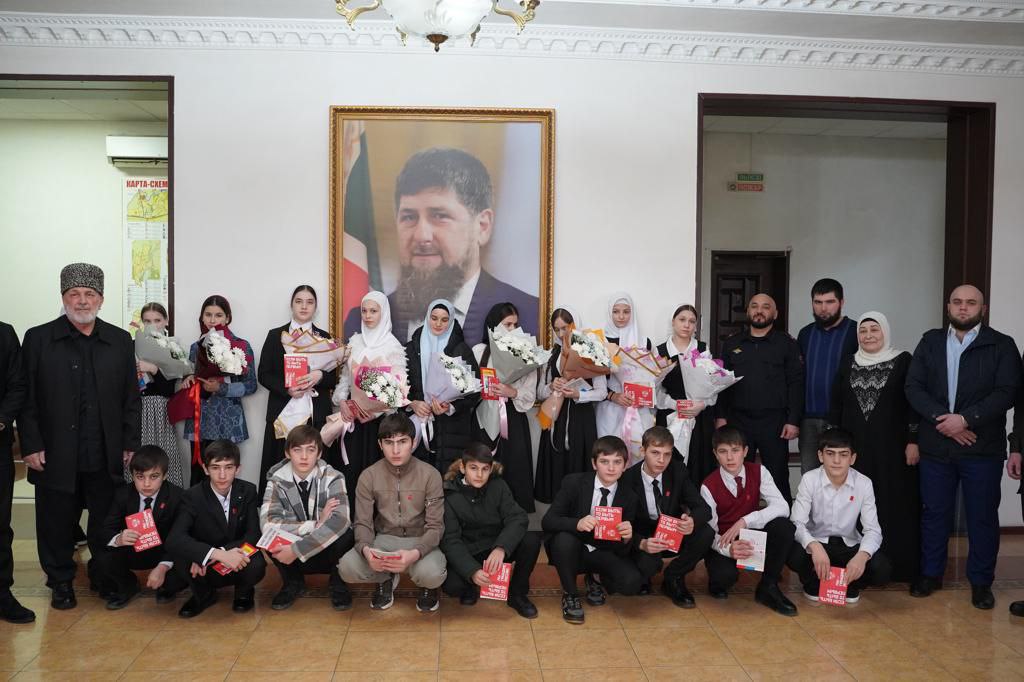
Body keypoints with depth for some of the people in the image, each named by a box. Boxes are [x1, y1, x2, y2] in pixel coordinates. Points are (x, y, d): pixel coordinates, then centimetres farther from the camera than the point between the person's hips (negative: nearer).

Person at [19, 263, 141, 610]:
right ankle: (61, 582, 27)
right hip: (56, 455, -1)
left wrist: (130, 443, 3)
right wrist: (31, 445, -6)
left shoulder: (120, 341, 6)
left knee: (107, 523, 10)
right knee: (57, 523, 10)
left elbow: (132, 397, 7)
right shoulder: (38, 339, 1)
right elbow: (26, 398, -1)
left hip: (106, 456, 1)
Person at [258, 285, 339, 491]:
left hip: (317, 413, 1)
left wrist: (320, 376, -13)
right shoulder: (275, 335, 9)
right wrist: (287, 389, -12)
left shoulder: (325, 338, 12)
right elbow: (263, 374, 5)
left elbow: (333, 378, 9)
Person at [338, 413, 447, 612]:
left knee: (432, 574, -34)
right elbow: (362, 523, -6)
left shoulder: (430, 475, -12)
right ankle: (386, 578, 9)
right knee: (347, 567, -27)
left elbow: (435, 525, -13)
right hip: (384, 539, 2)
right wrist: (366, 549, -30)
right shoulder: (369, 476, -6)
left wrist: (416, 553, -33)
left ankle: (427, 586, 8)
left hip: (420, 540, -2)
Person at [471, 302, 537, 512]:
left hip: (514, 422, 0)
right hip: (486, 421, 0)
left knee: (515, 474, 2)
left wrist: (513, 392, -18)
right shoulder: (479, 351, 4)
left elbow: (530, 395, 0)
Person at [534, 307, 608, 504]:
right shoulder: (551, 354, 10)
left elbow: (602, 392, -1)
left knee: (577, 467, -5)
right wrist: (551, 387, -10)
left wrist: (578, 394, -17)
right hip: (555, 419, 3)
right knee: (555, 469, 1)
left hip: (582, 419, -3)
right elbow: (540, 392, 11)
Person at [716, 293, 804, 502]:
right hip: (738, 420, 2)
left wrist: (793, 421, -8)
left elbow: (796, 384, -1)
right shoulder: (732, 343, 12)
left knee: (778, 477, 2)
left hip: (774, 422, -2)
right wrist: (720, 416, 3)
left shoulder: (786, 344, 4)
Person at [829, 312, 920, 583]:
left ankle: (897, 565, 9)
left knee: (894, 505, 1)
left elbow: (914, 402, -2)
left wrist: (913, 441, -8)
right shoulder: (847, 364, 11)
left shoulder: (903, 361, 0)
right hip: (854, 447, 3)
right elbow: (836, 405, 12)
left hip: (892, 447, -3)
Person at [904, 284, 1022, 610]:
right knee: (934, 513, 11)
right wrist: (941, 418, -14)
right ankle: (930, 574, 24)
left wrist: (965, 419, -18)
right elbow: (913, 387, 1)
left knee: (983, 517, 6)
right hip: (936, 444, 2)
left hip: (983, 447, -2)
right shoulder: (930, 342, 9)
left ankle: (981, 582, 20)